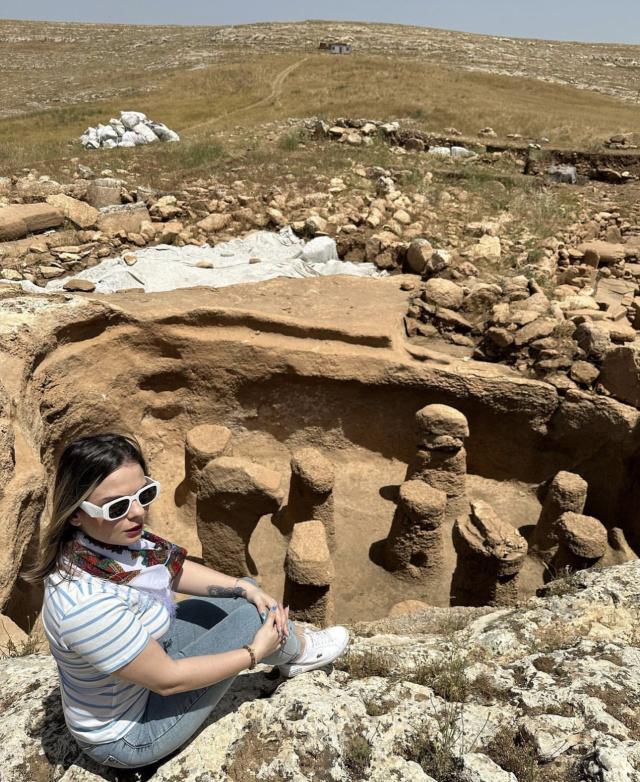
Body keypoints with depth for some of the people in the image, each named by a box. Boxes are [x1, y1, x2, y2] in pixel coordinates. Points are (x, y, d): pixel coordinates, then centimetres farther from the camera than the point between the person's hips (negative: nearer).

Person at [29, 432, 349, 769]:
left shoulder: (111, 538, -17)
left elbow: (172, 570, 2)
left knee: (244, 594, 8)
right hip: (129, 734, -7)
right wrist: (255, 653, -16)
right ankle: (298, 649, 24)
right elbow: (167, 680, -28)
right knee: (254, 616, -9)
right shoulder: (89, 605, -40)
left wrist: (247, 588, -6)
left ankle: (287, 650, 34)